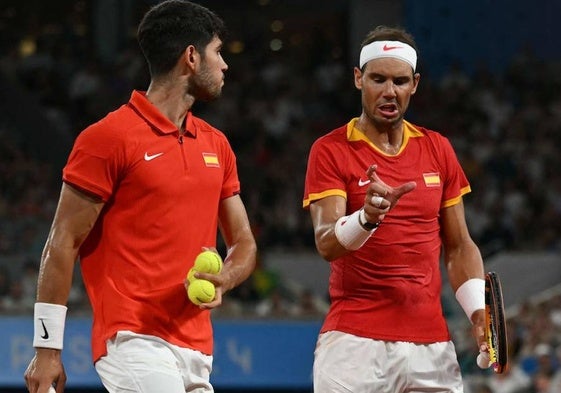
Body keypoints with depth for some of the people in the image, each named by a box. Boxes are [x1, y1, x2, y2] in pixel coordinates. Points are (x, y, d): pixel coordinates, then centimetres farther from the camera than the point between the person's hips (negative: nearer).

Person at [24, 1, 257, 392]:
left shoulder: (216, 144, 16)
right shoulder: (109, 137, -5)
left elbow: (243, 242, 21)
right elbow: (63, 245, -5)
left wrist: (223, 281, -4)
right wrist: (46, 350, -7)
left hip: (197, 351, 7)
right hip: (134, 342, -7)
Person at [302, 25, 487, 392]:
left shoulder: (438, 149, 11)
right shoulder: (330, 151, -1)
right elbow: (327, 245, -13)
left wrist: (478, 310, 1)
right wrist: (368, 217, -33)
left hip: (431, 343, 4)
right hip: (355, 343, -3)